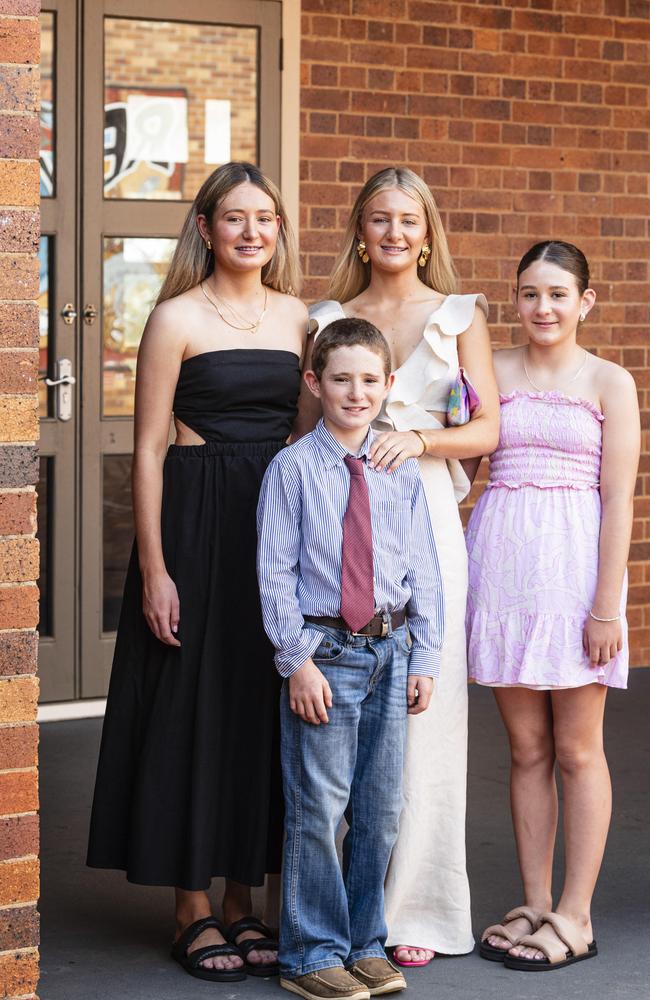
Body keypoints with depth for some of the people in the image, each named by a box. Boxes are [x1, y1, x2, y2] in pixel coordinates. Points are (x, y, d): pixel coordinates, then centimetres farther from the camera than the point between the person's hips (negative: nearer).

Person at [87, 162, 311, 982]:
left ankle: (243, 899, 21)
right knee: (193, 707, 0)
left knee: (264, 708, 9)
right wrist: (154, 569, -12)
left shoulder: (298, 317, 10)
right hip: (198, 521, -5)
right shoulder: (177, 319, -4)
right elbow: (149, 449, -7)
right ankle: (194, 910, 12)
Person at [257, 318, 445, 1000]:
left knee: (381, 809, 11)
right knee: (317, 808, -2)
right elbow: (275, 572, -7)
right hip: (322, 651, -4)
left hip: (389, 653, 4)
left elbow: (423, 572, 8)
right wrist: (298, 660, -12)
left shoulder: (403, 474, 6)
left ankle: (365, 944, 25)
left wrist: (424, 658, 3)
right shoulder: (292, 468, -5)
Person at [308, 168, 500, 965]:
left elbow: (490, 428, 2)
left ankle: (414, 905, 8)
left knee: (423, 709, -2)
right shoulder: (327, 319, 11)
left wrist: (419, 440, -13)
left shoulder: (459, 315, 9)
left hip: (426, 518, -1)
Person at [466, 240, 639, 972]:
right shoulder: (493, 371, 9)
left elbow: (618, 499, -5)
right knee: (526, 748, 9)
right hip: (502, 558, 3)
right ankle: (534, 904, 18)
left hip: (575, 561, -3)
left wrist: (607, 603, -10)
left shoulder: (609, 382, 0)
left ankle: (575, 916, 10)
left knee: (576, 749, 3)